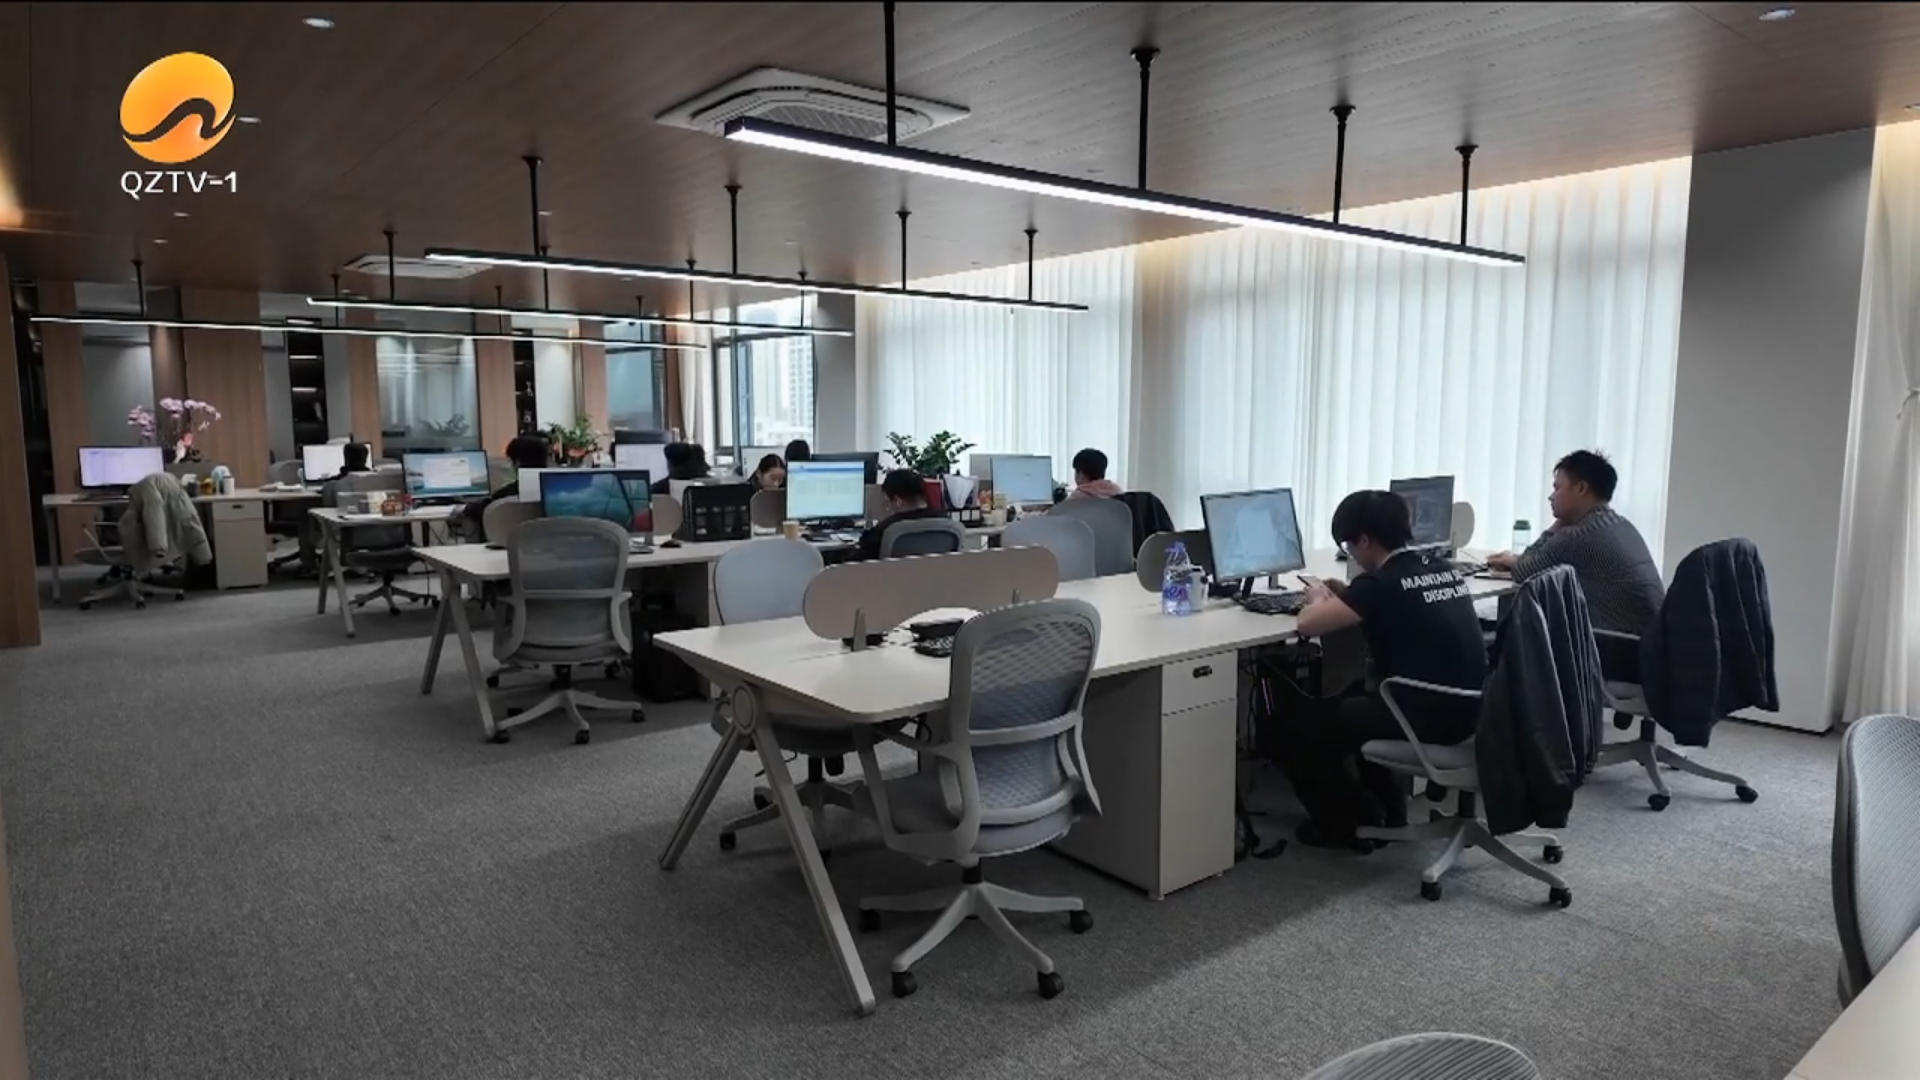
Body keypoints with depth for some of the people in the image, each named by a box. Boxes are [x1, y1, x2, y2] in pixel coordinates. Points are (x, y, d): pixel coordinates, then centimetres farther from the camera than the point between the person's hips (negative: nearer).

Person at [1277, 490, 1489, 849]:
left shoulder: (1382, 583, -16)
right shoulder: (1443, 568, 8)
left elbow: (1308, 624, -17)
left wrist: (1320, 598, 4)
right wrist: (1347, 596, 17)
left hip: (1427, 718, -9)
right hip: (1468, 711, 9)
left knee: (1298, 728, 6)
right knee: (1352, 701, 32)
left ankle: (1354, 822, 17)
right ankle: (1386, 807, 33)